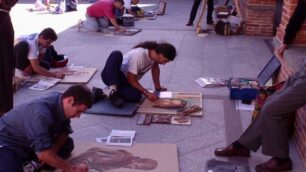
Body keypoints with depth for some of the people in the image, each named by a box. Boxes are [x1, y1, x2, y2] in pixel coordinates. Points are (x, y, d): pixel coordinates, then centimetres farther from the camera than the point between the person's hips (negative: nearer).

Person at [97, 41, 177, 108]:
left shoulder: (155, 53, -6)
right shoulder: (138, 54, -27)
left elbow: (155, 67, 15)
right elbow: (131, 79, -23)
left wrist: (158, 87, 17)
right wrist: (146, 93, -27)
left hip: (125, 80, 6)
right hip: (111, 76, -6)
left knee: (136, 96, -29)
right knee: (116, 54, -38)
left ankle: (109, 92, -11)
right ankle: (112, 90, -36)